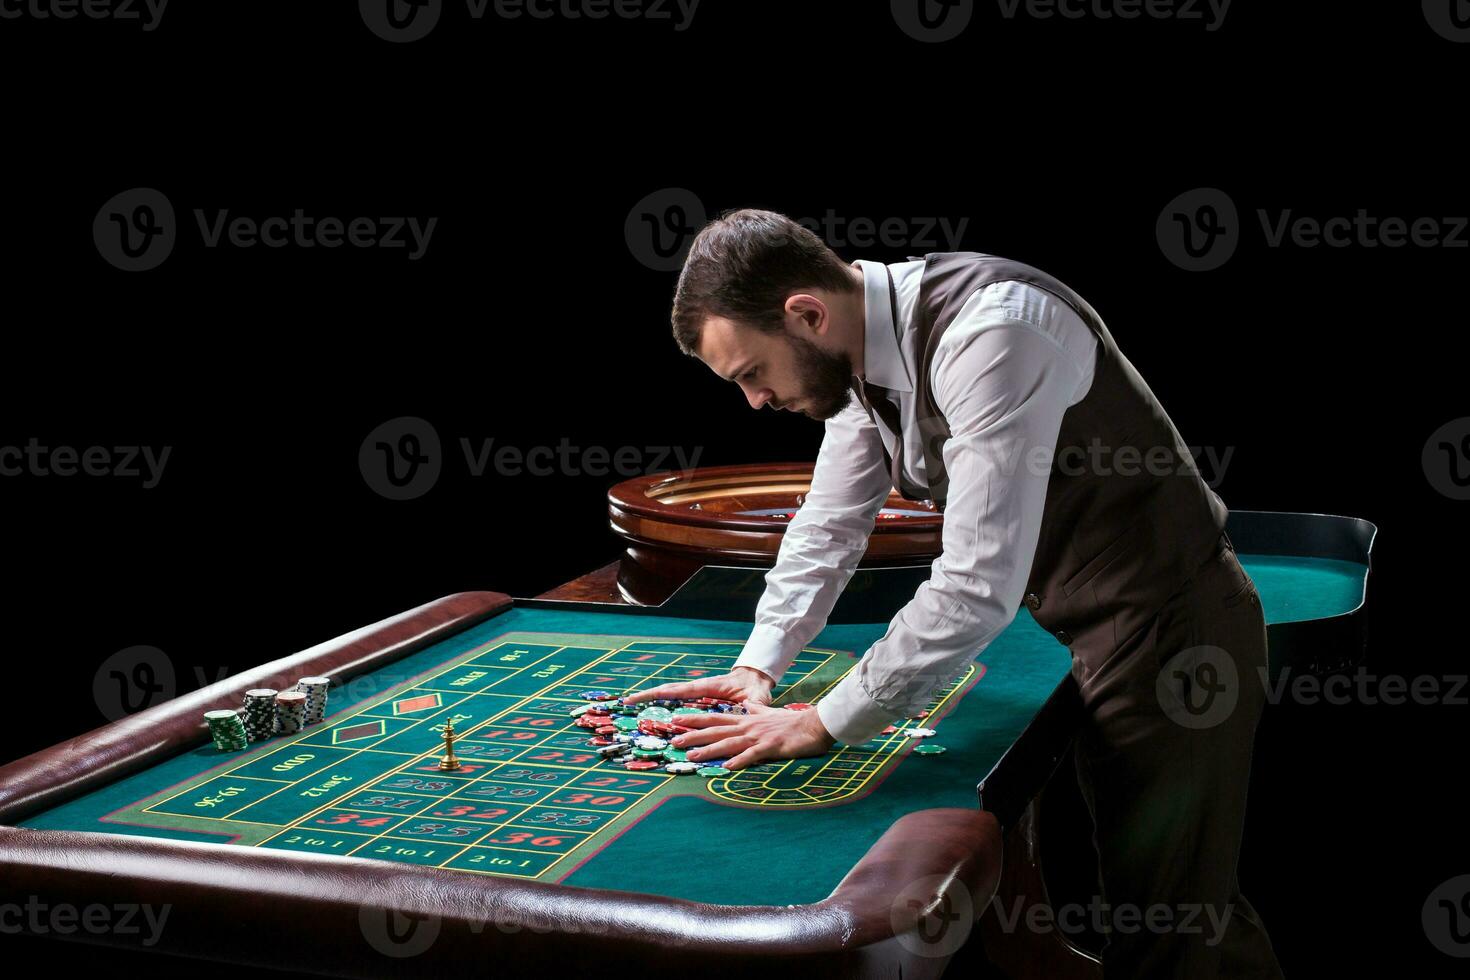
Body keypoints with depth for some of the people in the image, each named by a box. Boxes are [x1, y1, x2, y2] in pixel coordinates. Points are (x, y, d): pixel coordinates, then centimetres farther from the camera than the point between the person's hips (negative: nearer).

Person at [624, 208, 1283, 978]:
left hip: (1171, 631, -9)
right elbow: (827, 530, 10)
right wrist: (757, 668, -2)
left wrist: (824, 724, -26)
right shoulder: (861, 352, -1)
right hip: (1109, 628, 9)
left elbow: (980, 585, -33)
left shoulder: (989, 332, -30)